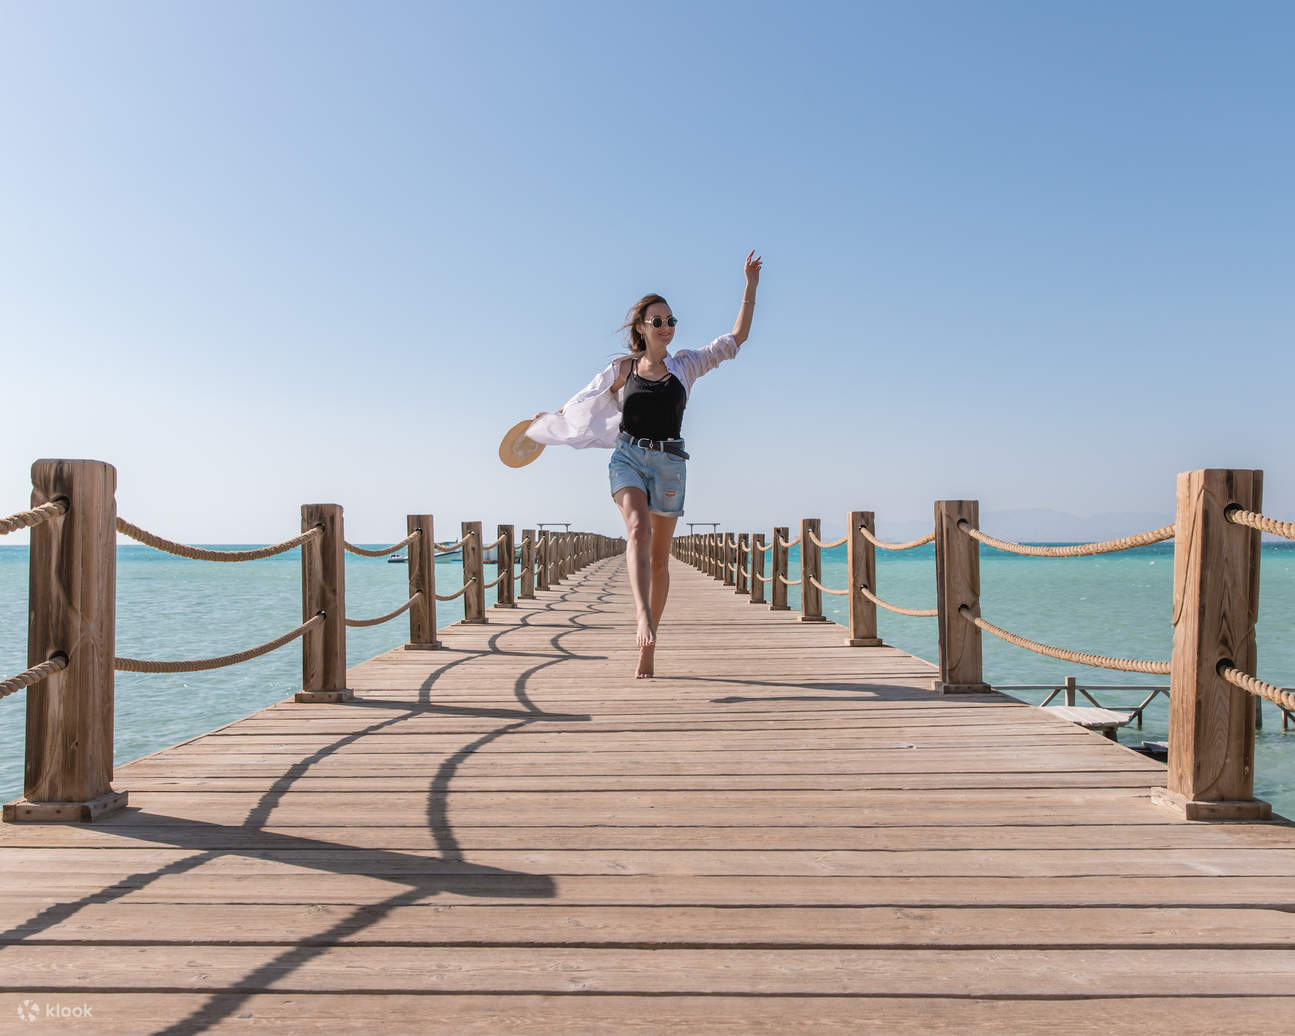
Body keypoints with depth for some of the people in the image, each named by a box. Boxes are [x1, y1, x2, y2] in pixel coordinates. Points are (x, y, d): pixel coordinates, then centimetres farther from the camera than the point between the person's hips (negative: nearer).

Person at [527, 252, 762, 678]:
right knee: (638, 529, -30)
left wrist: (750, 286, 8)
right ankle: (643, 618, -48)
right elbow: (584, 403, 23)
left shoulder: (685, 364, 10)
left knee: (659, 557, 4)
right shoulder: (622, 369, 7)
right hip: (628, 456, -1)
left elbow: (736, 338, 12)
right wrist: (548, 418, 32)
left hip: (669, 463, 2)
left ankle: (647, 650, 13)